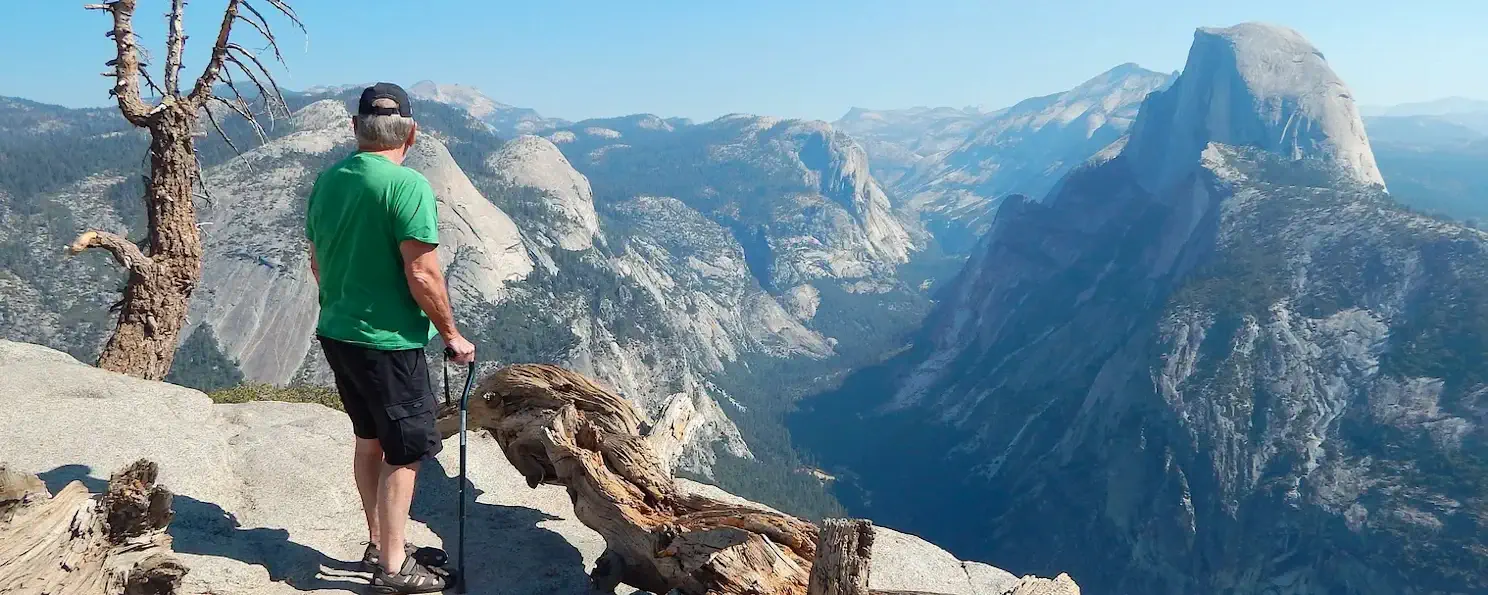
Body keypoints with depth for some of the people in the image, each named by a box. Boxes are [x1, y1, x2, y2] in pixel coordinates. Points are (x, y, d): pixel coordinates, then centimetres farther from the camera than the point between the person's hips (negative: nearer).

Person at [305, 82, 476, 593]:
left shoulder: (327, 180, 4)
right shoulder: (408, 184, -19)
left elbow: (317, 262, 14)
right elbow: (422, 274, -21)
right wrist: (451, 334, -9)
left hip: (336, 334, 8)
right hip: (389, 342, -8)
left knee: (369, 440, 21)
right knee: (404, 452, 5)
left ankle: (379, 544, 33)